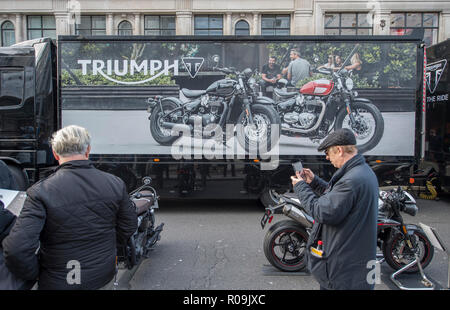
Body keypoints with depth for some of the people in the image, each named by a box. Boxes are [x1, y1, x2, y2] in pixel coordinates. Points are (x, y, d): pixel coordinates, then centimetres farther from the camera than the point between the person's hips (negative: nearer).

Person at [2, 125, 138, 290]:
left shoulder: (40, 191, -22)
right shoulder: (115, 184, -11)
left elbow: (16, 249, -28)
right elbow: (128, 228, 0)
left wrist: (34, 273, -8)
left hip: (59, 282, -3)